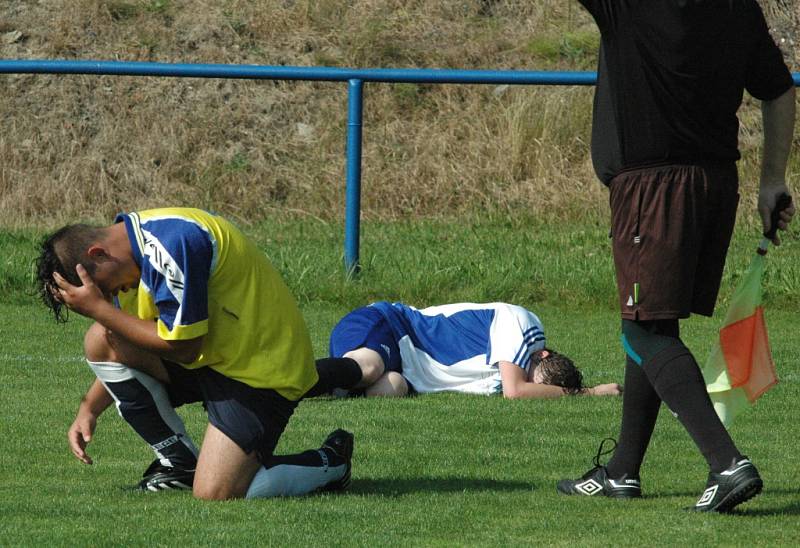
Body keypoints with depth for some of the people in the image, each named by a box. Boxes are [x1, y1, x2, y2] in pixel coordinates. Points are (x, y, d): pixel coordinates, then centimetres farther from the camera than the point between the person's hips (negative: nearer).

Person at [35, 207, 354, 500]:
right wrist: (89, 409, 10)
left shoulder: (170, 245, -25)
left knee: (214, 494, -21)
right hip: (213, 357, 10)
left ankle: (328, 463, 5)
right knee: (100, 341, -4)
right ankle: (179, 462, 6)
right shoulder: (135, 247, 6)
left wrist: (98, 309, -19)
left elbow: (181, 347, -24)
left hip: (263, 370, -10)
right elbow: (125, 355, 19)